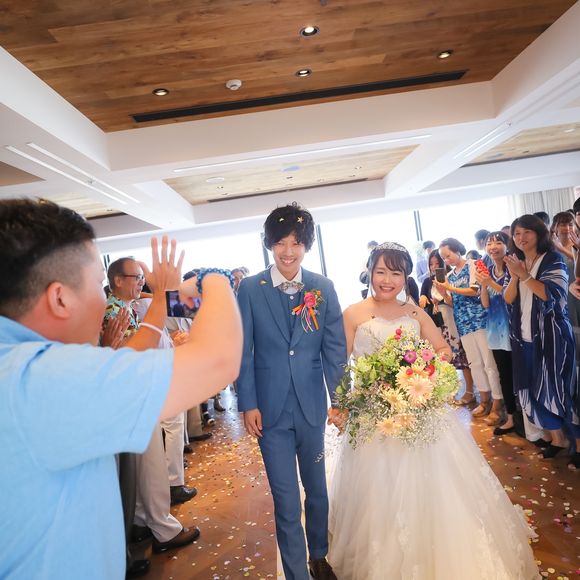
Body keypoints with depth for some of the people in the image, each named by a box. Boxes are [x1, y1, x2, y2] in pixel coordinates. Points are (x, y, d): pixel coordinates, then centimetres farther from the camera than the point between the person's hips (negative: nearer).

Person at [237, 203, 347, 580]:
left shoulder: (323, 287, -2)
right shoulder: (249, 289, -5)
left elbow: (335, 348, 1)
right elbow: (243, 351, -4)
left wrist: (339, 398, 0)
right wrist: (248, 404, -6)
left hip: (312, 405, 2)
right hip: (270, 408, -2)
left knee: (317, 490, 21)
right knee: (286, 501, 8)